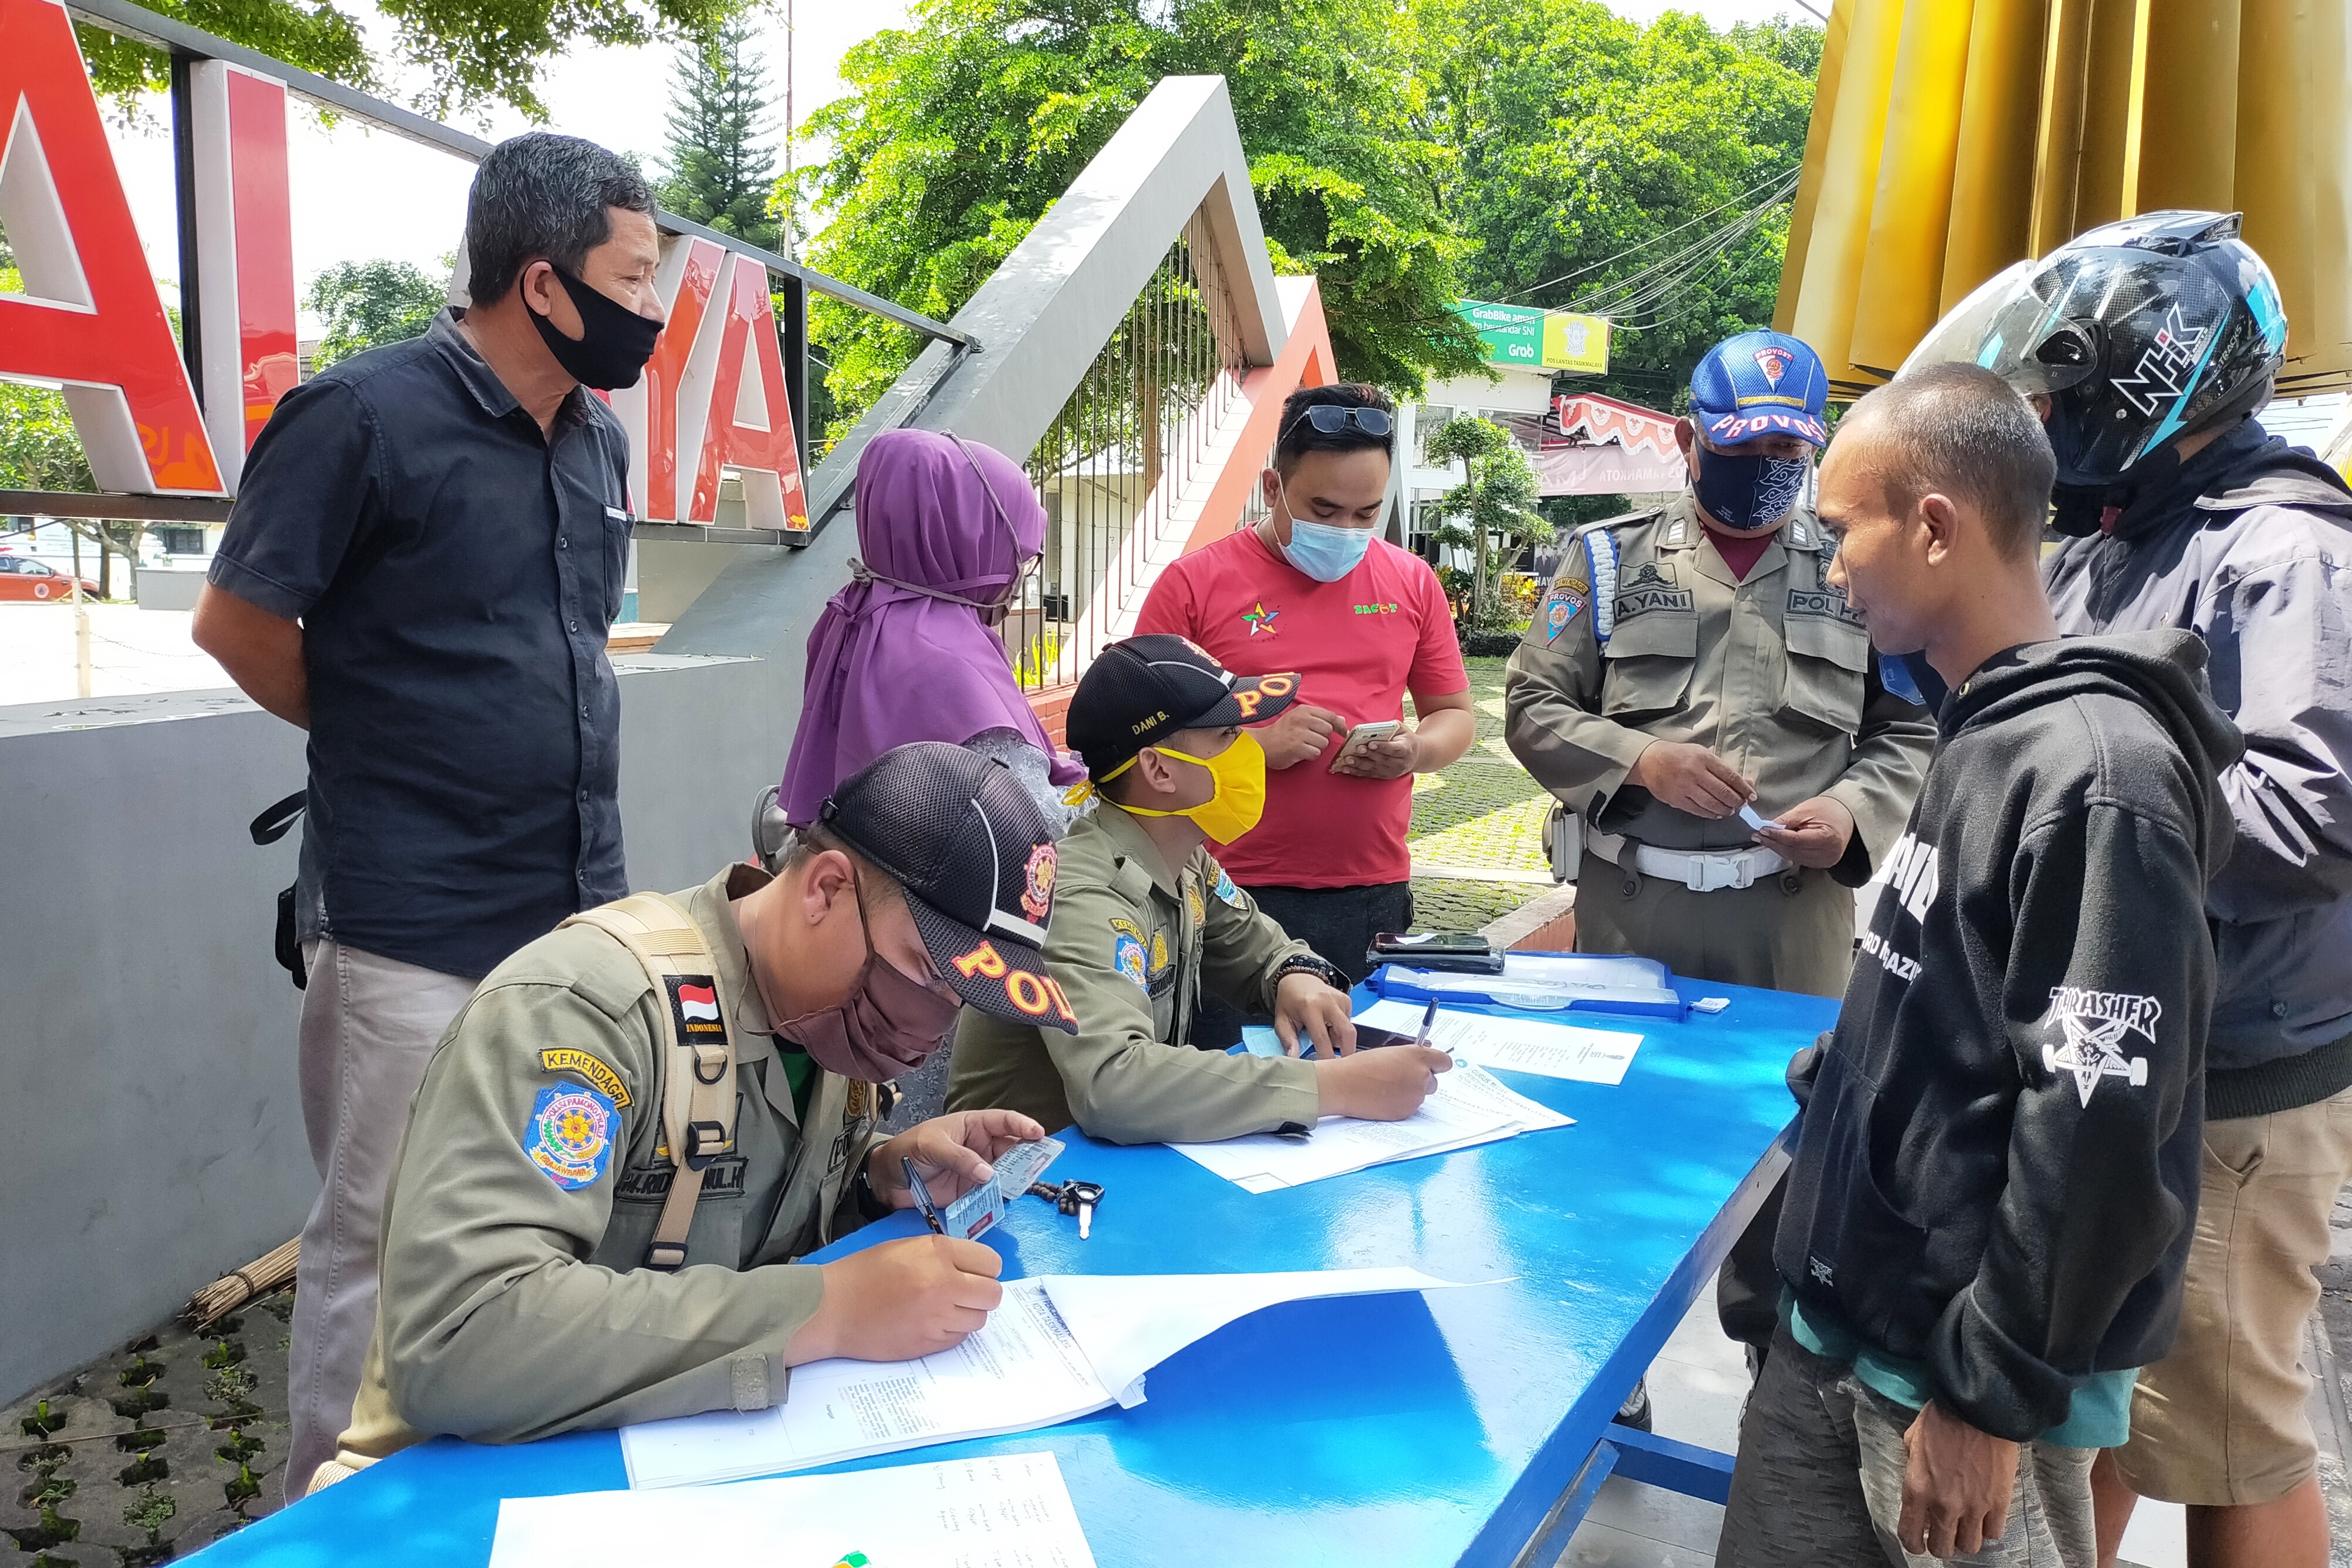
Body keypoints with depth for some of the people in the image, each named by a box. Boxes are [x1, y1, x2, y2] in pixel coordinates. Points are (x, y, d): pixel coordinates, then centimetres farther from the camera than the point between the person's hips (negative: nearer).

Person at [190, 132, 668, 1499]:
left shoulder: (600, 440, 11)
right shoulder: (367, 415, -11)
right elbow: (237, 620, -6)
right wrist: (388, 746, 5)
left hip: (585, 912, 7)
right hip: (418, 928, -7)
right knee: (385, 1246, 4)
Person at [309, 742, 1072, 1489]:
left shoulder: (830, 1002, -1)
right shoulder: (584, 1003, -23)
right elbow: (450, 1342, -33)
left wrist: (884, 1177, -9)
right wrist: (830, 1310, -33)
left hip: (687, 1457, 6)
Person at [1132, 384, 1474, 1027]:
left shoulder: (1411, 582, 9)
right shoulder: (1193, 583, -2)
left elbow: (1456, 716, 18)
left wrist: (1416, 750, -5)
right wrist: (1257, 745, -15)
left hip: (1374, 898, 3)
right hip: (1234, 901, -3)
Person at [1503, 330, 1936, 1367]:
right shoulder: (1610, 560, 3)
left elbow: (1913, 733, 9)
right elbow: (1533, 707, 2)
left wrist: (1856, 813, -10)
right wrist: (1639, 758, -15)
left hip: (1796, 915, 1)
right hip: (1631, 905, 0)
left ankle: (1777, 1346, 33)